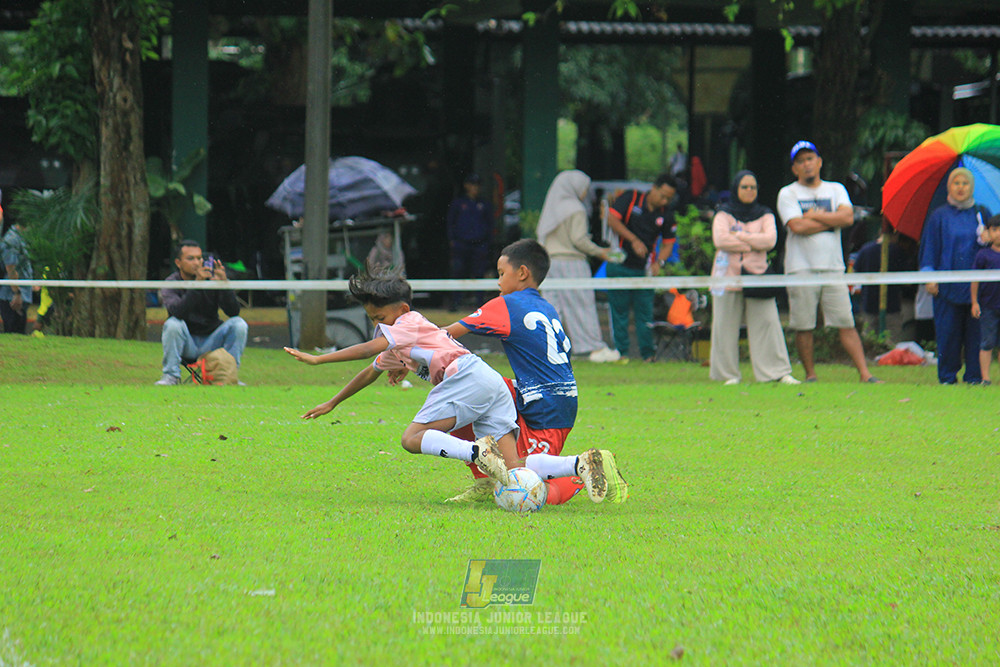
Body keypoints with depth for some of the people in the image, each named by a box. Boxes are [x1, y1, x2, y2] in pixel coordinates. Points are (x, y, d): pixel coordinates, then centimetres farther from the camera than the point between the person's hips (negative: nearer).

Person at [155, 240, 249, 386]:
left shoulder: (212, 279, -4)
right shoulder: (171, 284, -10)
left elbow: (233, 312, -13)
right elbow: (178, 312, -31)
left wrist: (223, 284, -30)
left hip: (211, 342, 2)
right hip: (187, 344, -2)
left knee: (238, 324, -19)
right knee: (172, 324, -30)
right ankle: (171, 376, -17)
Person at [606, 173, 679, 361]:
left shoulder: (666, 216, 3)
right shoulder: (630, 199, -4)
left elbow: (668, 243, 6)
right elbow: (612, 219, -11)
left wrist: (659, 261, -15)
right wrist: (634, 240, -17)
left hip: (644, 268, 2)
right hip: (619, 266, -2)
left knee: (645, 313, 1)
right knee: (619, 311, 1)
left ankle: (647, 353, 8)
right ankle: (621, 351, 8)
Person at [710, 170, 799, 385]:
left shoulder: (765, 215, 12)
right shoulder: (724, 214, 6)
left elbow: (770, 239, -6)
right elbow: (720, 239, -12)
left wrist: (739, 236, -10)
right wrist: (753, 244, -9)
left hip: (757, 274, 1)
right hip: (729, 276, -1)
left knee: (767, 323, -5)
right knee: (726, 327, -1)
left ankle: (779, 373, -5)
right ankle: (728, 374, 7)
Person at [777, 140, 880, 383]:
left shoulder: (836, 190, 14)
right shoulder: (787, 194, 5)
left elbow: (848, 217, -4)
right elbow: (797, 226, -12)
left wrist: (815, 215, -6)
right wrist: (832, 220, -2)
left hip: (833, 267, 2)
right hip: (801, 268, -2)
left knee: (846, 323, -3)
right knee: (803, 326, -2)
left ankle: (865, 373, -8)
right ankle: (810, 374, 8)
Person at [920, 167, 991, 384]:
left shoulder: (981, 214, 12)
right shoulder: (939, 216, 8)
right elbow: (929, 248, 6)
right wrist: (929, 276, -3)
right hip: (948, 285, -1)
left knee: (975, 331, -2)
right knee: (948, 332, -2)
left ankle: (974, 375, 4)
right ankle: (948, 376, 6)